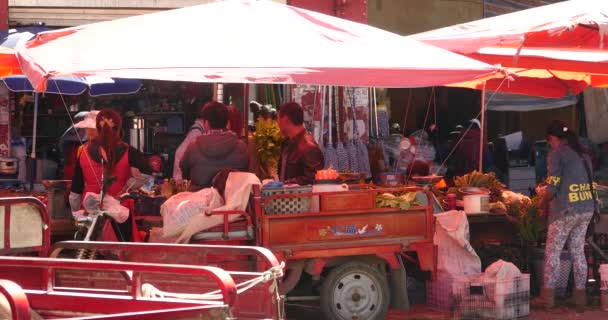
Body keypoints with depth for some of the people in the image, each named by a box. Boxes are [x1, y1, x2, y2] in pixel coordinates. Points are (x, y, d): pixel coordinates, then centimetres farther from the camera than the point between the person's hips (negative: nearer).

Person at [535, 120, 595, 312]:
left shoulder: (557, 154, -8)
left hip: (566, 210, -7)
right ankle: (580, 295, 15)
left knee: (552, 252, 2)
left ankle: (548, 296, 3)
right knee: (578, 251, 13)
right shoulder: (583, 155, 14)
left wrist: (543, 202, 6)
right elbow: (587, 182, 15)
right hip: (586, 209, 7)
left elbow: (553, 187, -13)